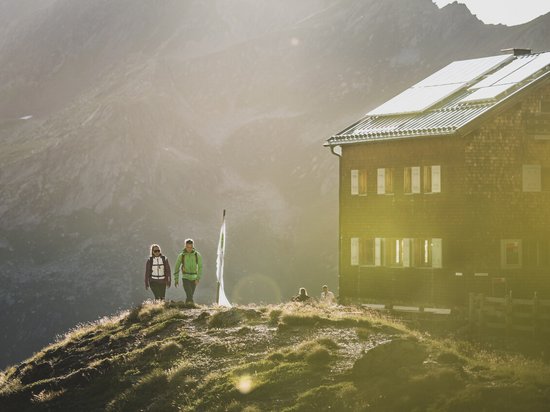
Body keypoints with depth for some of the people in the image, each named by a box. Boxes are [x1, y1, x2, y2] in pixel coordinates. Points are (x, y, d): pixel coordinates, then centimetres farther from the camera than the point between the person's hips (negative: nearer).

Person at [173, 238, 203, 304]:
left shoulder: (197, 255, -5)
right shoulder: (181, 255, -6)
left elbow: (200, 267, -9)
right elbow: (177, 267, 3)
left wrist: (198, 278, -21)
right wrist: (176, 279, 3)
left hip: (194, 278, 2)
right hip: (185, 278, -2)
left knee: (190, 295, 13)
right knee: (189, 295, -19)